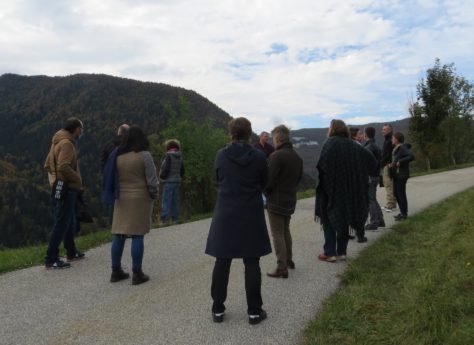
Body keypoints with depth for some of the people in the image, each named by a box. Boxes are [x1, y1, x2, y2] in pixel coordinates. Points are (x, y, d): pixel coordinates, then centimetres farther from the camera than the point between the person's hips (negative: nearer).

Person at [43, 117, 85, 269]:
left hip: (60, 188, 10)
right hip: (66, 189, -10)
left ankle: (71, 252, 31)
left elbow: (47, 165, 18)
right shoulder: (66, 143, -15)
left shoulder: (58, 142, 16)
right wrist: (78, 180, -17)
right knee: (61, 224, -6)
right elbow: (63, 167, -27)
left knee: (70, 222, 19)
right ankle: (51, 259, -2)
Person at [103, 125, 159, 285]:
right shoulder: (144, 155, -11)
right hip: (140, 199, -5)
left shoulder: (116, 155, 4)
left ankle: (116, 271, 16)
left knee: (119, 235, 9)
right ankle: (137, 274, 3)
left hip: (121, 199, 5)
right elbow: (152, 180, -10)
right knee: (137, 236, -2)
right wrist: (154, 195, 5)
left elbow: (110, 179, 9)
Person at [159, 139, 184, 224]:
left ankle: (165, 219, -7)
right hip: (177, 182, 7)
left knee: (166, 201, -5)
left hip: (168, 182, -7)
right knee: (175, 201, 11)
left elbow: (165, 169, -16)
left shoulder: (168, 156, -12)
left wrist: (161, 177, -1)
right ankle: (174, 218, 15)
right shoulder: (180, 158, 9)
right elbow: (182, 170, 14)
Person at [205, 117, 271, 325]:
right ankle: (254, 311, 15)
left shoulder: (221, 155, -6)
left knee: (222, 263, 10)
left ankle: (218, 310, 19)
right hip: (251, 216, -1)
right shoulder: (259, 157, -8)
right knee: (252, 264, 8)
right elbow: (264, 183, 5)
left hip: (225, 216, 1)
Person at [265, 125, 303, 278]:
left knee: (277, 234, 0)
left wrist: (263, 190, -1)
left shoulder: (277, 155, -19)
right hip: (290, 200, 8)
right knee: (285, 231, 23)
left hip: (276, 201, -8)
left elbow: (268, 181, -20)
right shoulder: (297, 157, 6)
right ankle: (289, 260, 33)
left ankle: (281, 268, 2)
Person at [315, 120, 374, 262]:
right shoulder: (352, 145, 5)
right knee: (344, 219, 15)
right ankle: (342, 251, 19)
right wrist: (353, 173, 8)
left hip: (331, 188, -5)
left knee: (329, 220, 6)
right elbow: (370, 159, 4)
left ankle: (330, 253, 5)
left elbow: (322, 165, -25)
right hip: (348, 190, 5)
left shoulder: (330, 143, -13)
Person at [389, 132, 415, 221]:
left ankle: (404, 214, 9)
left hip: (402, 174, -10)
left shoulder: (403, 148, -15)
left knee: (401, 194, -2)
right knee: (396, 193, 14)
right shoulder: (396, 148, 13)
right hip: (396, 174, 10)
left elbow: (411, 156, -28)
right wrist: (392, 164, 8)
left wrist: (400, 162, -23)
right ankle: (402, 212, 25)